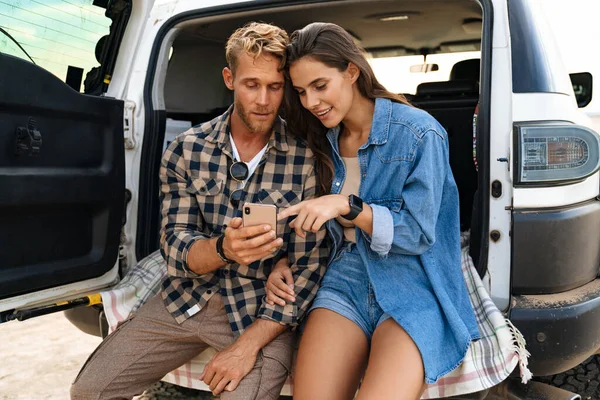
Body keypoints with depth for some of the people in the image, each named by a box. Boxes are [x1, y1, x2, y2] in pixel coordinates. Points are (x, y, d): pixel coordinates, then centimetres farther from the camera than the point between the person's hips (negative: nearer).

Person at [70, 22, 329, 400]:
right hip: (188, 299, 3)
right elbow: (176, 248, -8)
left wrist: (250, 343, -17)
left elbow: (309, 264, -11)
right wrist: (224, 248, -31)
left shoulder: (306, 159, -13)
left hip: (264, 311, -2)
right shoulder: (186, 149, -5)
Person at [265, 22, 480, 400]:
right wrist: (286, 262, 0)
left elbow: (418, 234, -10)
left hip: (414, 288, -4)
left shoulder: (420, 133, -7)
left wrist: (347, 206, -21)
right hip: (346, 282, 4)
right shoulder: (323, 143, 11)